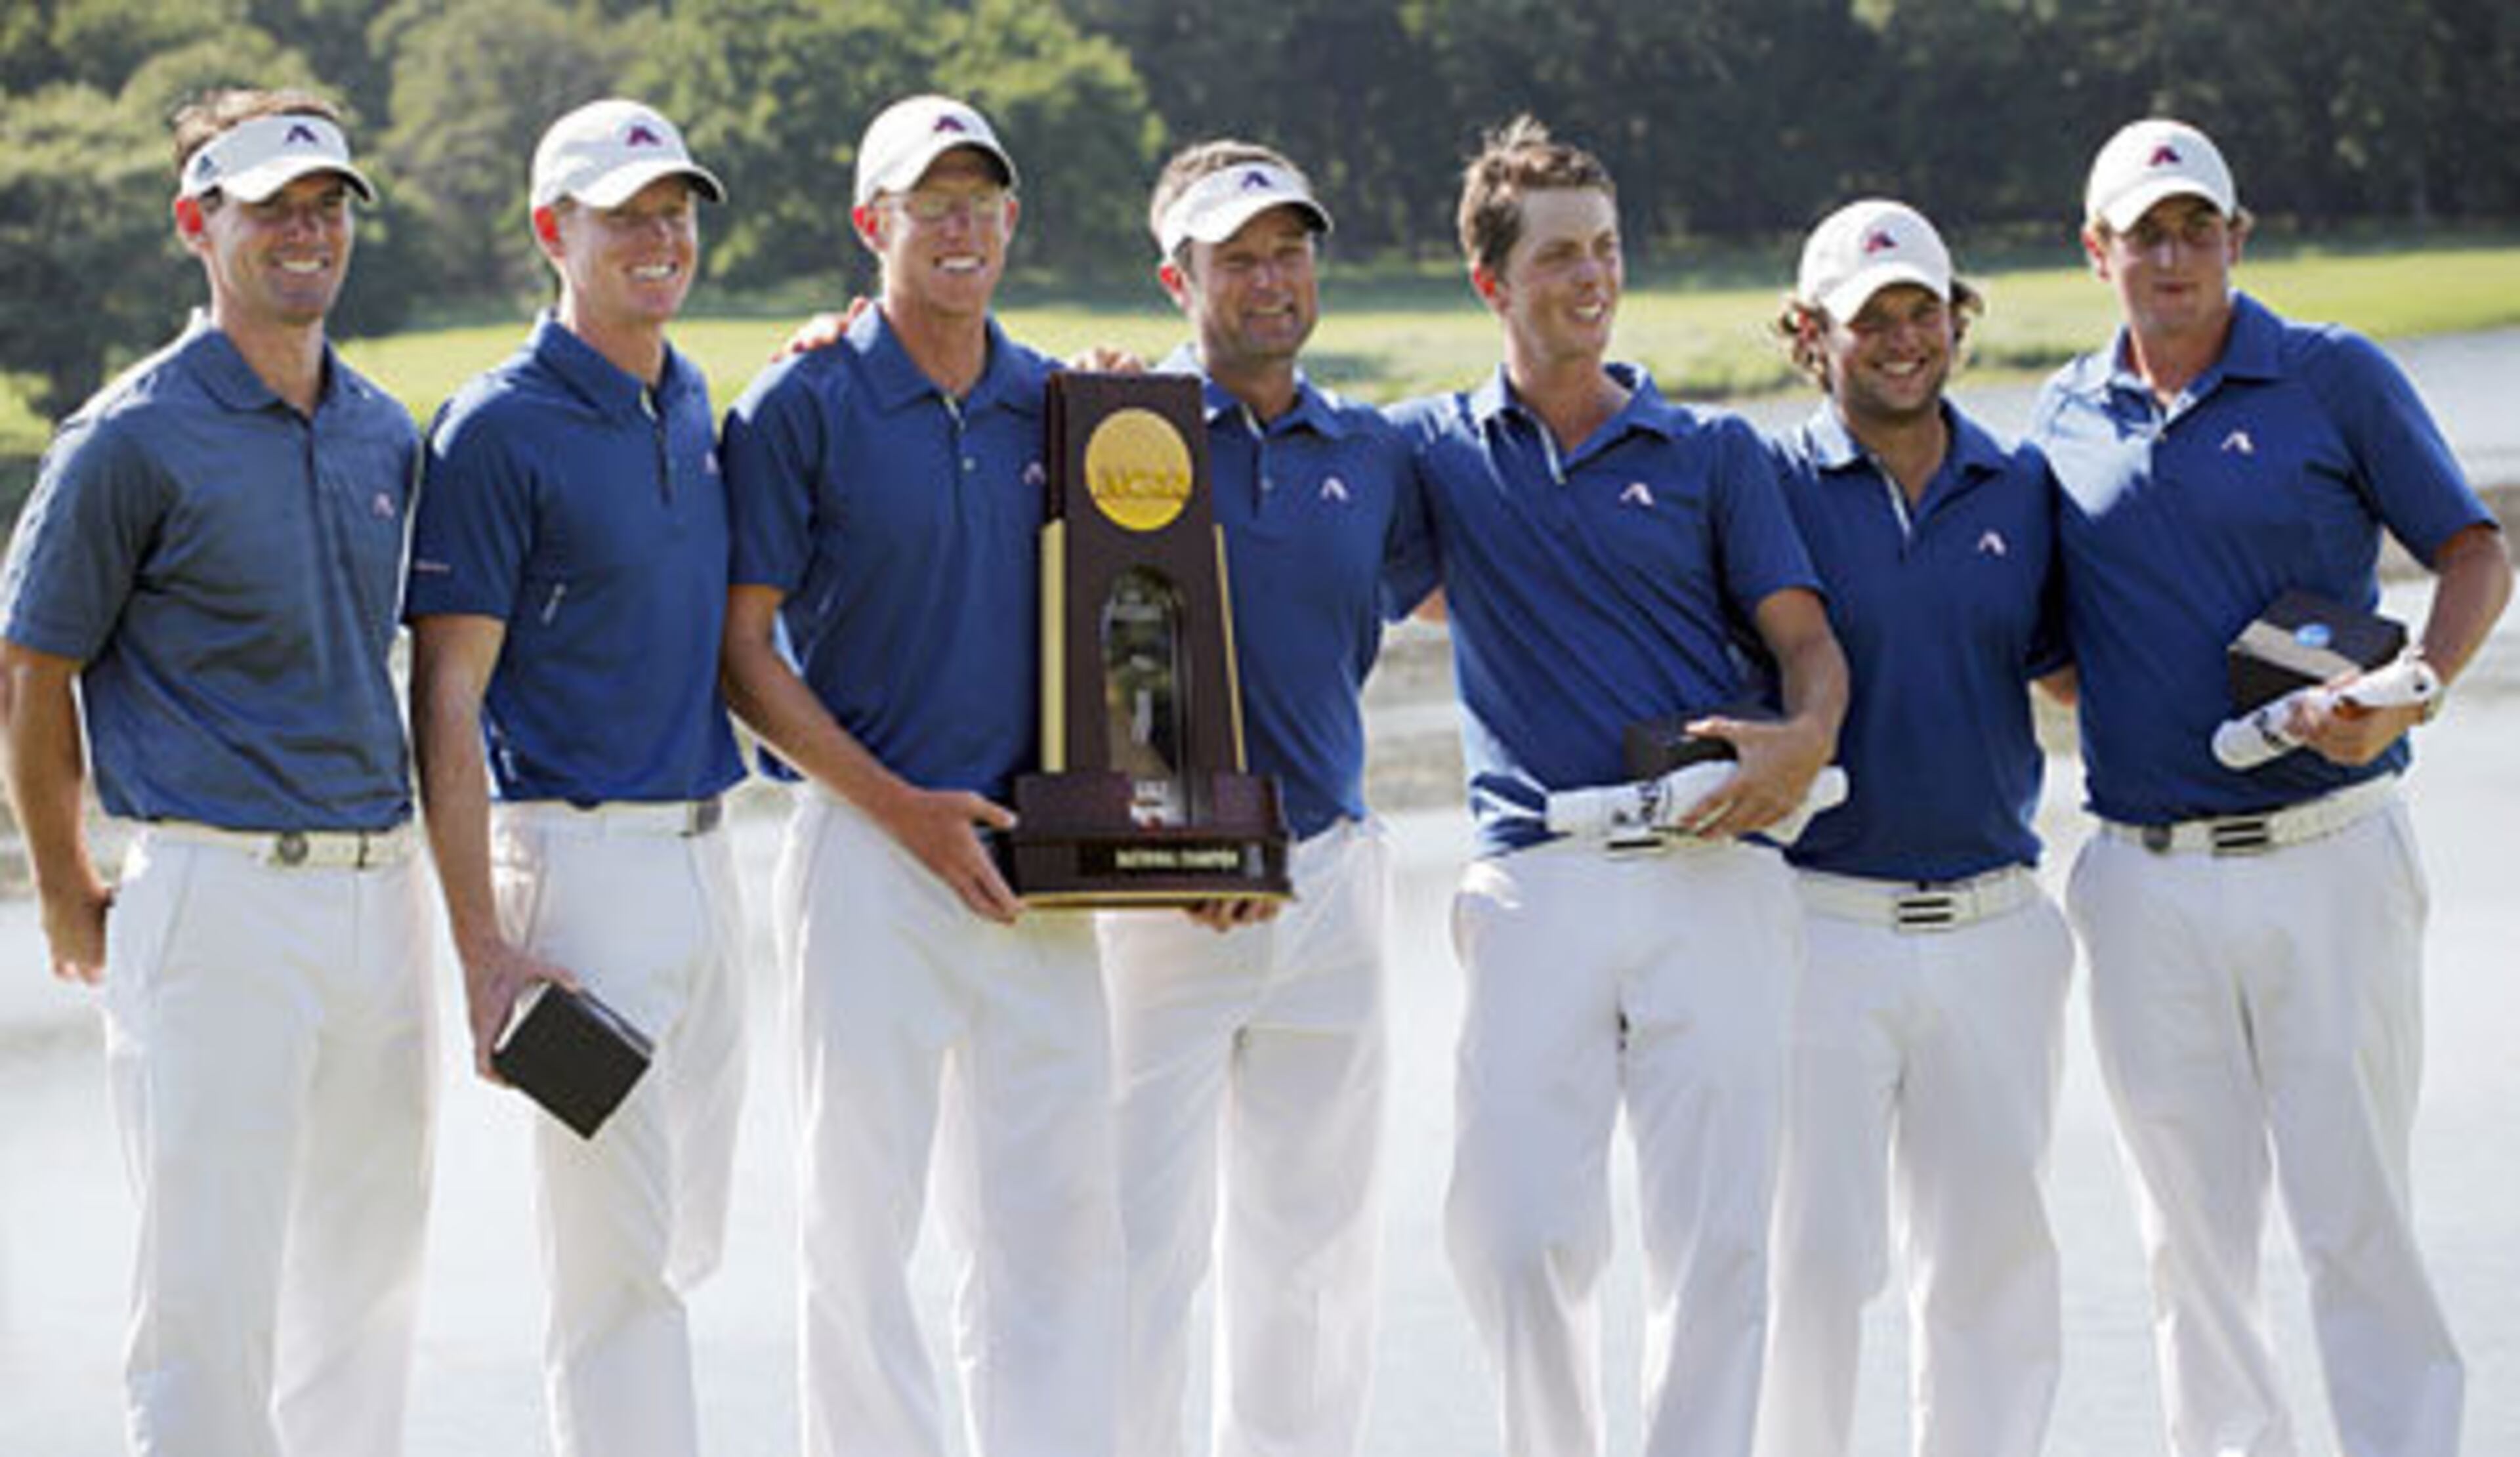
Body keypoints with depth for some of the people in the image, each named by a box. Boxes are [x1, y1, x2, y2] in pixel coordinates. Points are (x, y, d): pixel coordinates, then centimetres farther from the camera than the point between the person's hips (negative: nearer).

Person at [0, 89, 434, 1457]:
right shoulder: (133, 440, -7)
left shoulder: (384, 432, 12)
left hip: (377, 885, 7)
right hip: (219, 896, -7)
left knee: (367, 1286, 13)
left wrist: (399, 872, 17)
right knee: (209, 1293, -7)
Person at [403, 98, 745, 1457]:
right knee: (615, 1257, -7)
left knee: (681, 1243, 14)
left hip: (703, 855, 8)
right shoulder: (498, 428, -10)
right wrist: (483, 948, -20)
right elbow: (445, 704, -13)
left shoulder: (695, 404, 13)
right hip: (579, 857, -8)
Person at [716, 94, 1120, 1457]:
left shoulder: (1054, 405, 11)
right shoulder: (802, 406, -2)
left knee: (1057, 1219, 5)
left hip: (1031, 860, 4)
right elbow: (745, 652, -5)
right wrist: (902, 807, -11)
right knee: (860, 1218, 0)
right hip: (869, 848, -4)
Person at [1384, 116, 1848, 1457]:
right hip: (1535, 879, 0)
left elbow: (1809, 641, 9)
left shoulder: (1711, 451, 14)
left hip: (1712, 879, 0)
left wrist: (1802, 741, -13)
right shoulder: (1435, 451, 15)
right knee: (1517, 1233, -8)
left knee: (1713, 1235, -4)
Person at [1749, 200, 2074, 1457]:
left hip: (1996, 930, 4)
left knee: (1991, 1251, 8)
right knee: (1813, 1255, -7)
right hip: (1822, 921, -4)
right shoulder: (1766, 489, 0)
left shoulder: (2024, 490, 10)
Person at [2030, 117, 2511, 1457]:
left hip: (2326, 861, -3)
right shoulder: (2065, 416, 12)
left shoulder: (2337, 380, 2)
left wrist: (2407, 697, -14)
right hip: (2145, 883, 3)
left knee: (2353, 1211, -4)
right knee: (2193, 1230, 6)